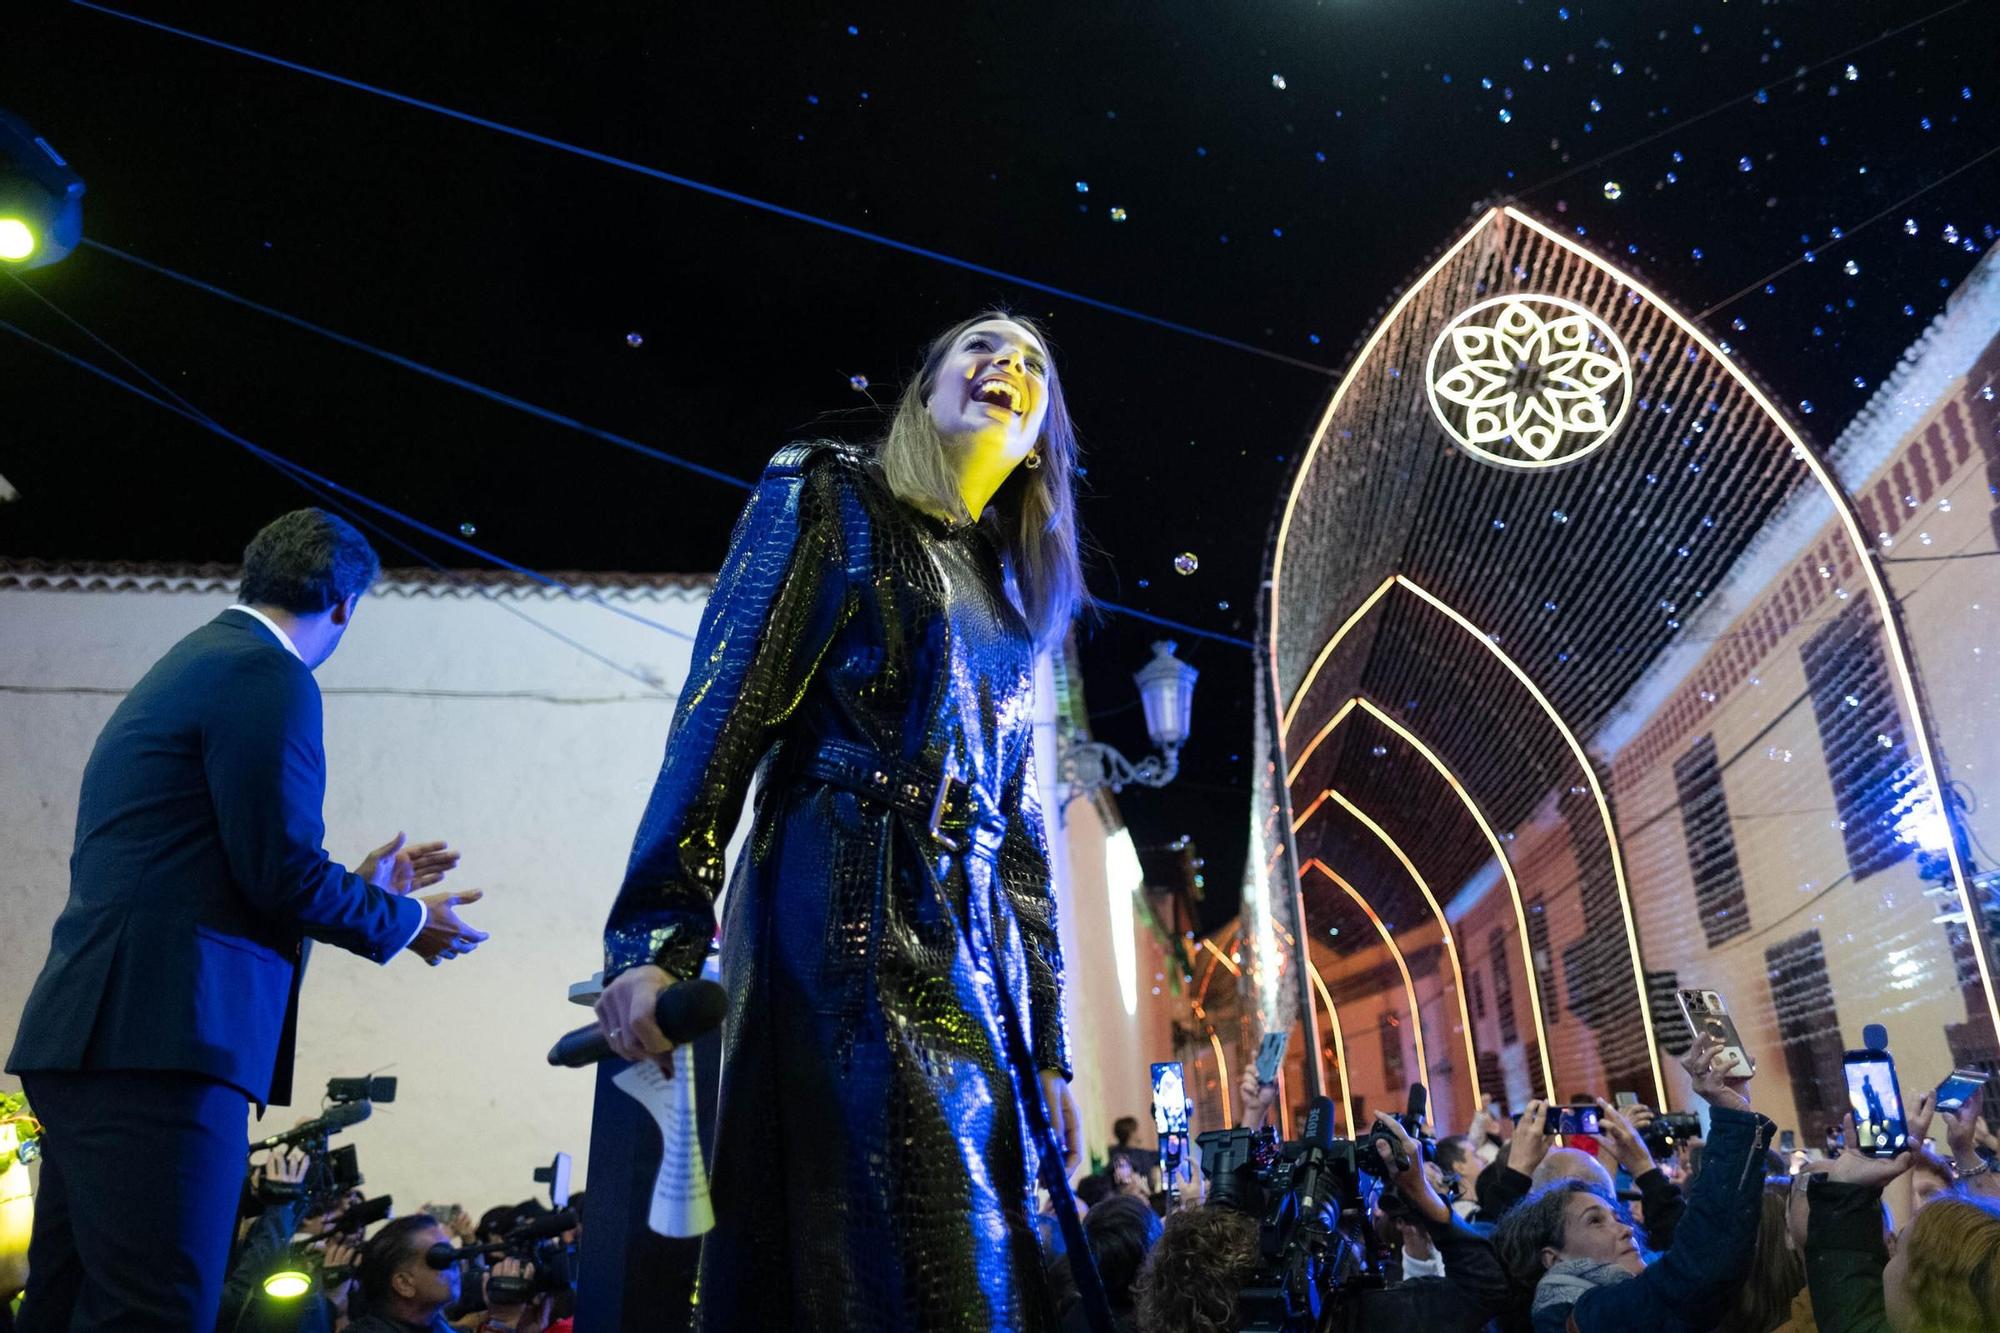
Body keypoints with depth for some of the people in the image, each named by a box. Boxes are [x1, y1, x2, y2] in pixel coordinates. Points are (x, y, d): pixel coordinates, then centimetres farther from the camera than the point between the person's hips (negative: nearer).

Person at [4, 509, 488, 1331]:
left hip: (95, 1037, 11)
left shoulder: (195, 662, 21)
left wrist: (359, 885, 29)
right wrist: (408, 921, 2)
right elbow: (282, 874, -14)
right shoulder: (270, 677, -10)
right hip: (159, 1042, -11)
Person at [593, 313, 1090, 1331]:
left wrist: (1046, 1045, 16)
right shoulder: (834, 496, 6)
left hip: (977, 954, 7)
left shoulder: (1009, 597, 22)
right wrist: (660, 934, -17)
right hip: (846, 919, -6)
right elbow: (726, 704, -6)